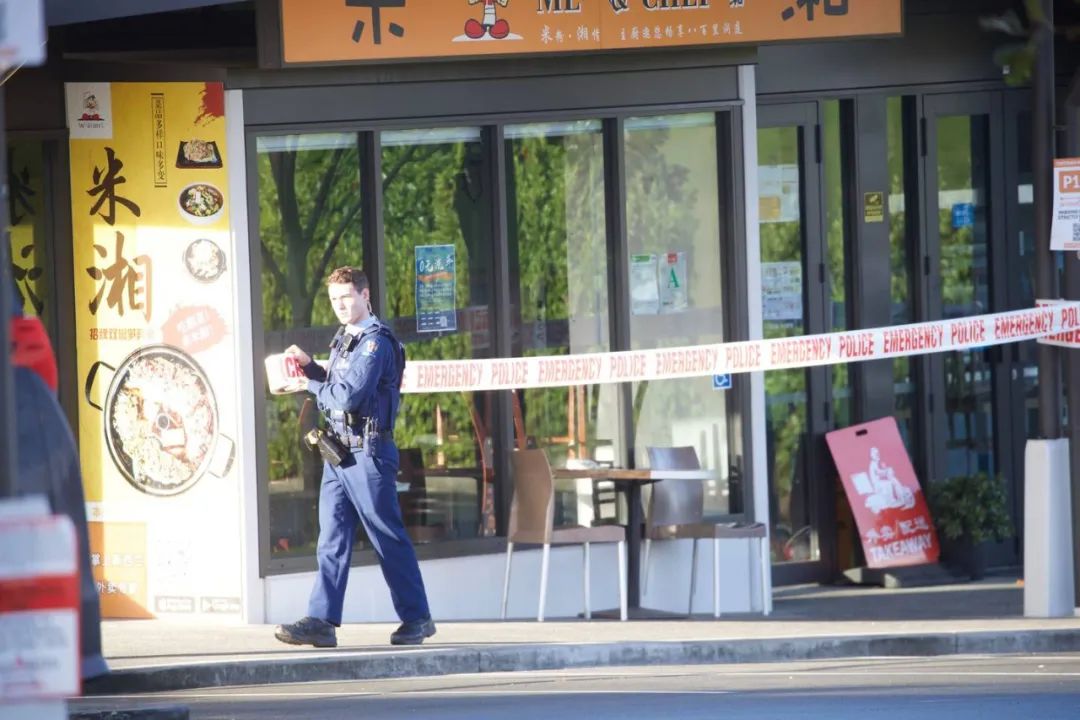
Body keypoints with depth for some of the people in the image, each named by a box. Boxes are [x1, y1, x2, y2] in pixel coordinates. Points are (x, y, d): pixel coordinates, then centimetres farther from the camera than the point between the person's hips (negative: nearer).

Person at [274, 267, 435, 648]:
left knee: (389, 538, -2)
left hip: (368, 452, -9)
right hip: (338, 452, 9)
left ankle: (417, 617, 7)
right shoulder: (343, 341, 18)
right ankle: (322, 621, -1)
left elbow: (349, 396, -19)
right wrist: (309, 366, 6)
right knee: (332, 539, 3)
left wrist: (312, 386, -3)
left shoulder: (376, 341, -12)